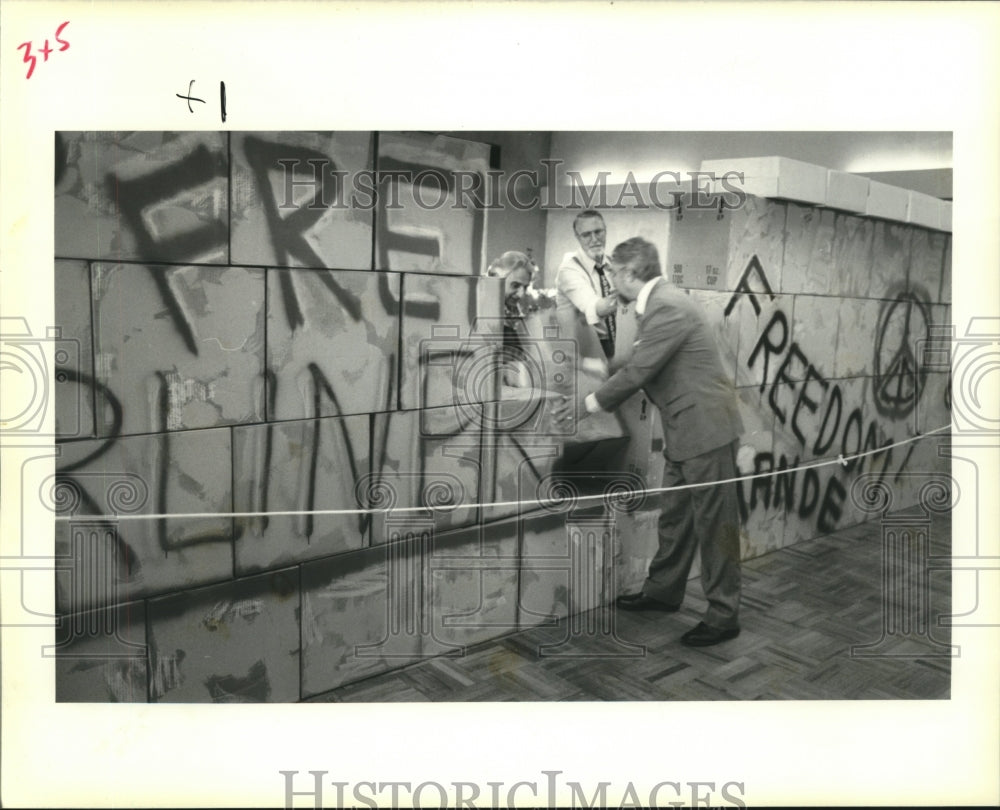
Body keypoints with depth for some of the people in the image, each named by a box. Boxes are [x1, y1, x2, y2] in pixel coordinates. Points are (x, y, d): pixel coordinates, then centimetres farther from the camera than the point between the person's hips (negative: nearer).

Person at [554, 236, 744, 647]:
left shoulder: (668, 307, -20)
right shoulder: (659, 303, 12)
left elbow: (638, 371, -20)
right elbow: (639, 367, 16)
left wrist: (589, 405, -8)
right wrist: (594, 398, 12)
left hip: (705, 428, -10)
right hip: (685, 430, 10)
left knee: (713, 521, -1)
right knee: (675, 516, 19)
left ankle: (723, 615, 10)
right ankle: (663, 590, 34)